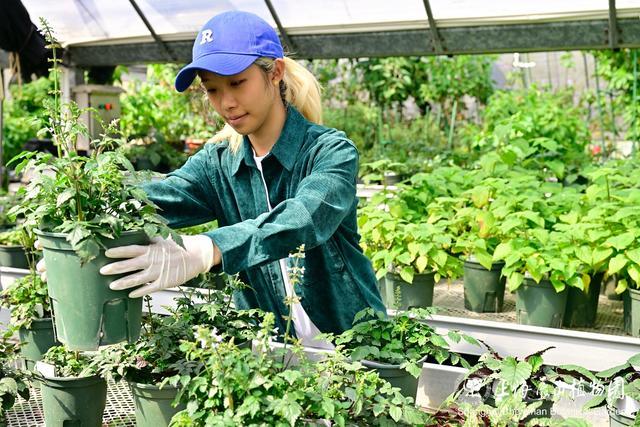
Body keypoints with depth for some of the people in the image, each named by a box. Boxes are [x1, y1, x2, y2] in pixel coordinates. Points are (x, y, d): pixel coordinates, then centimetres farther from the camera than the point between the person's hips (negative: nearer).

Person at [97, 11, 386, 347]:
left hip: (349, 342, -3)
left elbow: (304, 218, -28)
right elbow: (158, 198, -15)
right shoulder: (216, 164, 4)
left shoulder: (331, 151, -9)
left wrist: (205, 251, -42)